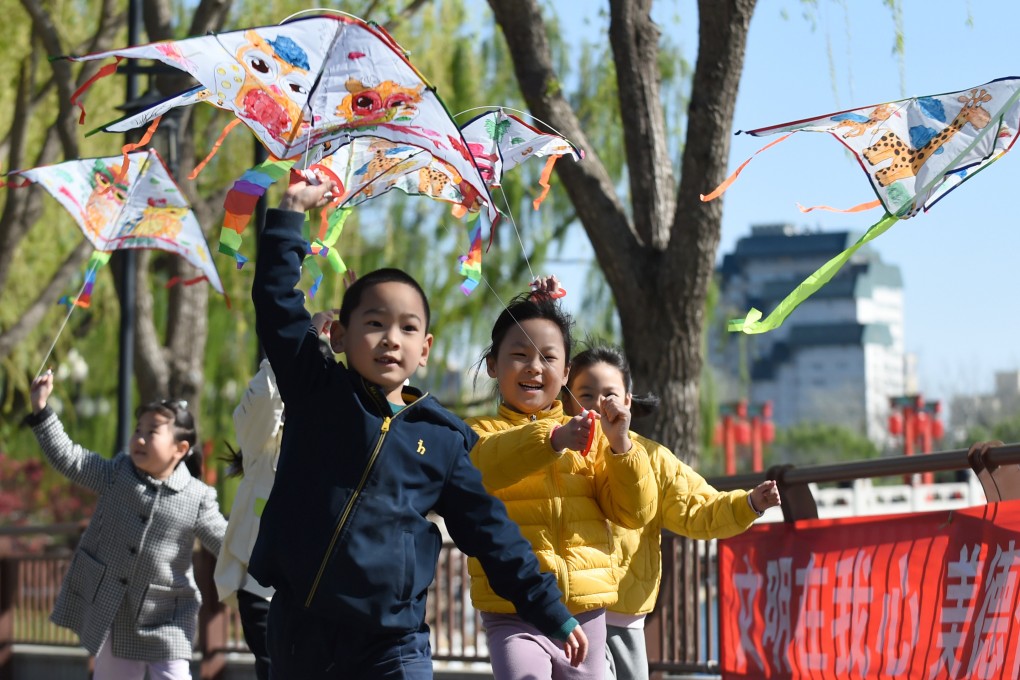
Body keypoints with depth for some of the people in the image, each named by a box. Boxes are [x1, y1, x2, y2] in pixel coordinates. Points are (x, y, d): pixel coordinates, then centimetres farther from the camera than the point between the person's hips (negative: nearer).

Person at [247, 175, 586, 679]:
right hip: (297, 633, 1)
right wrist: (291, 211, -4)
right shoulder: (315, 392, 5)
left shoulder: (443, 439, 6)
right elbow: (276, 301, -1)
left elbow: (492, 534, 9)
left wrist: (552, 614, 7)